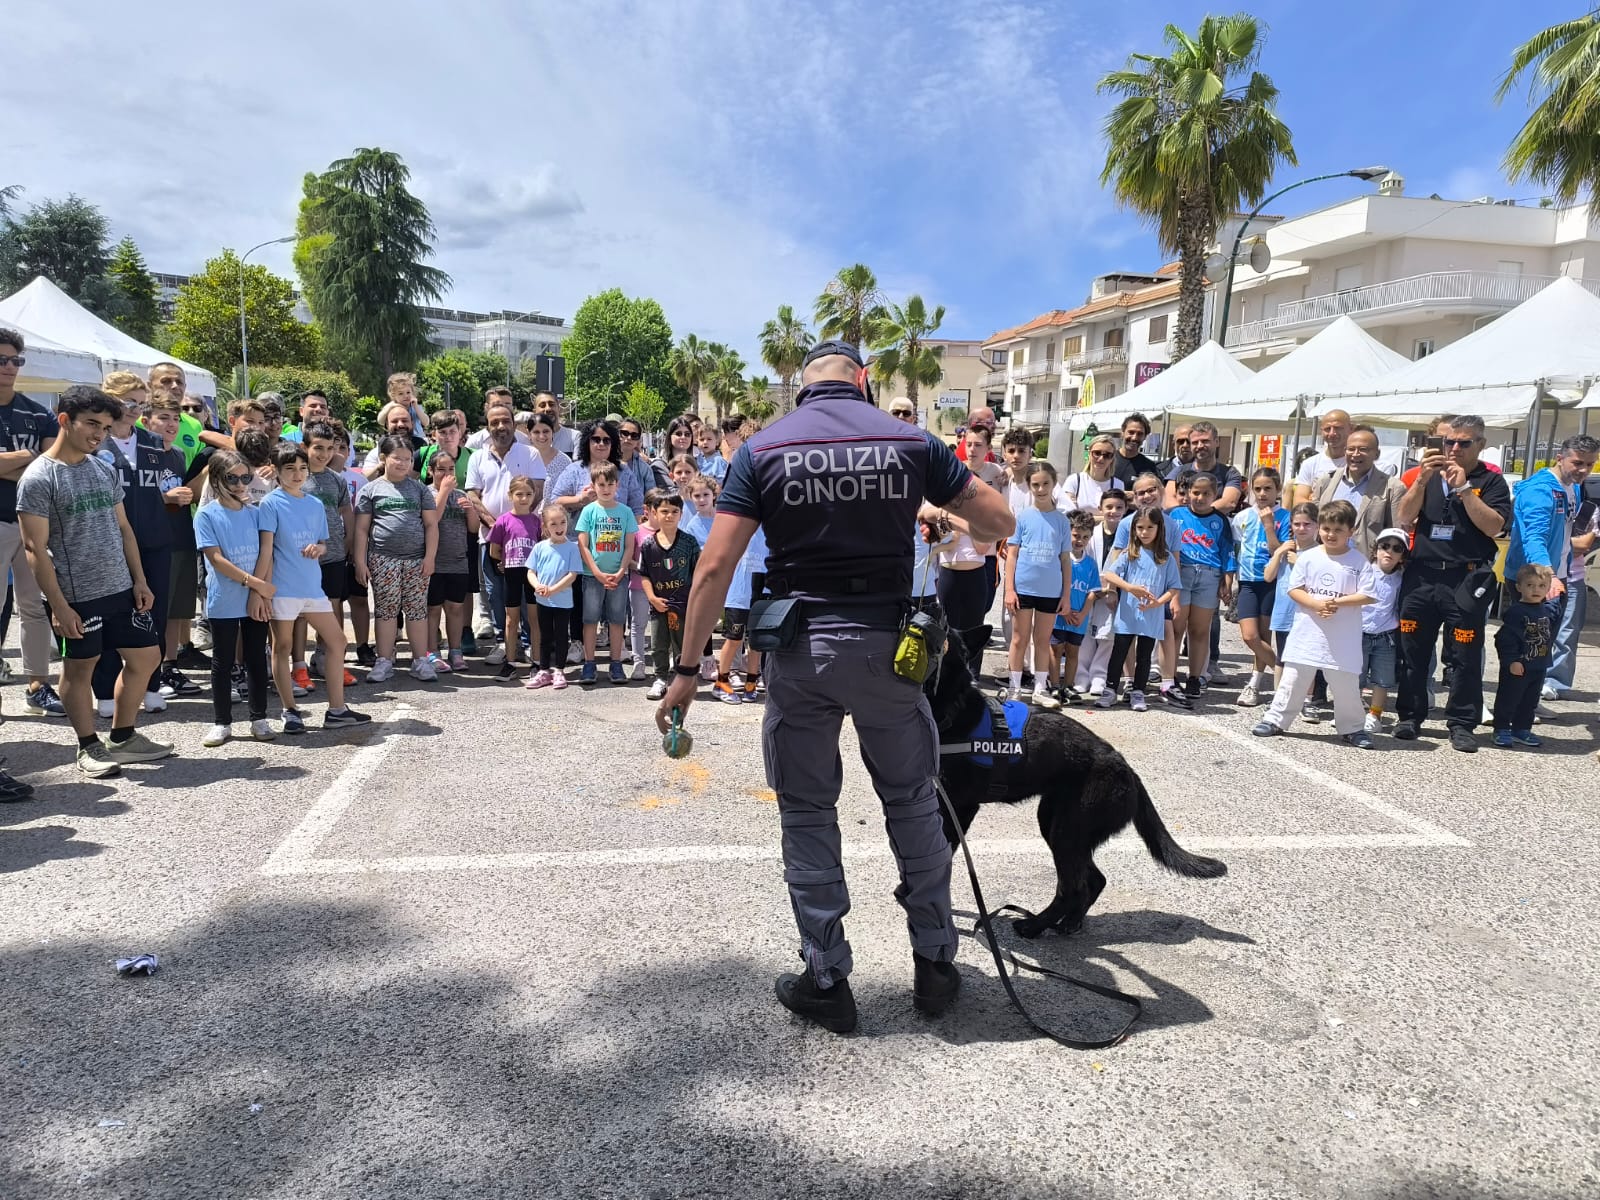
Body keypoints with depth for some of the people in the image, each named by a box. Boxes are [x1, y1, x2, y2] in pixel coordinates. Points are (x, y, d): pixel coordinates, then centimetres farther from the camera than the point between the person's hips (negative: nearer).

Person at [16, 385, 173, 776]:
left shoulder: (105, 470, 8)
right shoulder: (38, 477, -12)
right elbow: (35, 549, -13)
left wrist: (139, 580, 9)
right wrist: (58, 606, -17)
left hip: (121, 589, 7)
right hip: (77, 596, -7)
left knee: (146, 656, 11)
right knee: (79, 669, 7)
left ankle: (123, 737, 26)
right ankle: (89, 747, 22)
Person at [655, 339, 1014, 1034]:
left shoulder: (762, 450, -1)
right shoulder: (910, 441, 0)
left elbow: (715, 568, -8)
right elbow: (1000, 523, 5)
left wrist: (686, 671, -3)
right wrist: (936, 514, 24)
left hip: (800, 651, -1)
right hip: (889, 644, 1)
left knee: (807, 814, 12)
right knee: (913, 801, 18)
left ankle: (826, 982, 18)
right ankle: (934, 965, 28)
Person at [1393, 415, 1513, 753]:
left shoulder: (1491, 481, 3)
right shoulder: (1429, 475, 11)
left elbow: (1493, 526, -11)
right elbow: (1405, 518, 1)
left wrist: (1463, 488, -15)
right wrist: (1423, 480, -11)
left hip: (1465, 580, -3)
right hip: (1420, 576, 3)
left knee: (1466, 656, 0)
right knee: (1413, 652, 7)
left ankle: (1461, 723, 9)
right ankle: (1410, 716, 17)